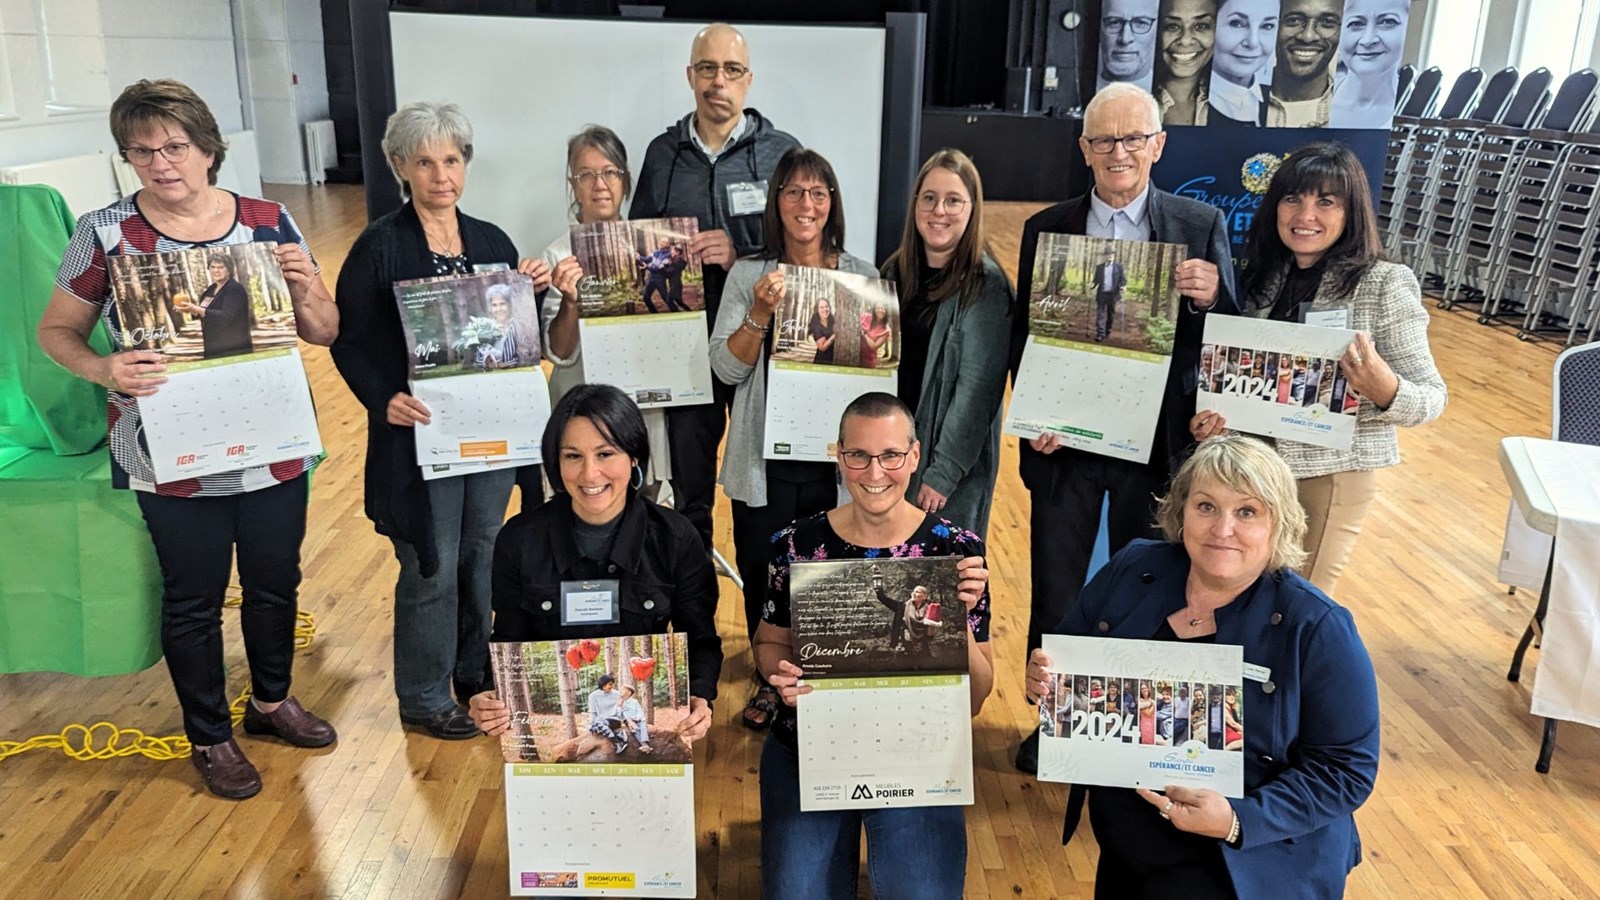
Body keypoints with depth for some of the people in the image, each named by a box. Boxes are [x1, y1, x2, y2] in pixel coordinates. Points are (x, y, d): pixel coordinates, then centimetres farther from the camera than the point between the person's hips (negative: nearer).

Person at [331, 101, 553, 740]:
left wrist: (535, 292, -6)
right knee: (431, 569, 4)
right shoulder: (379, 247, -8)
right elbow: (350, 343, -8)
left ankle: (477, 674, 37)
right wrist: (384, 400, -23)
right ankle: (423, 699, 23)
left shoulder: (492, 241, 7)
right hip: (419, 433, -5)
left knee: (484, 555, 17)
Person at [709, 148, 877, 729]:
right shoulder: (748, 275, 2)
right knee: (762, 572, 9)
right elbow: (726, 367, -4)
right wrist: (761, 314, -18)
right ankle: (771, 682, 30)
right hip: (765, 455, 0)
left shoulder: (861, 276, 4)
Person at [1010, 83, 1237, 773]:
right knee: (1055, 588, 10)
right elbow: (1021, 334, 3)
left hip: (1156, 441, 0)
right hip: (1065, 439, 1)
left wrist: (1210, 299, -24)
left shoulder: (1200, 226, -1)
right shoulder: (1047, 228, 1)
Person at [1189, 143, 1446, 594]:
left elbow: (1432, 397, -9)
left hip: (1330, 472, -5)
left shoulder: (1385, 285, -12)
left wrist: (1383, 389, -30)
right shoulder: (1266, 275, 3)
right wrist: (1217, 413, -6)